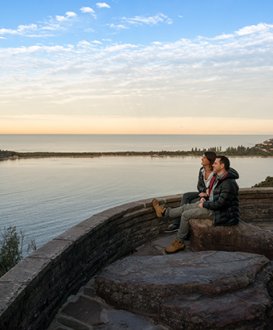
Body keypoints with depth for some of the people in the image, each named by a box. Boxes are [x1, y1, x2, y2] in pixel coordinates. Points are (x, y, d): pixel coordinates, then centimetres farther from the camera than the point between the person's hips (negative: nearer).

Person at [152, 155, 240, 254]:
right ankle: (165, 211, 31)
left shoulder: (228, 183, -26)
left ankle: (179, 242, 4)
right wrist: (205, 198, 5)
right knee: (185, 207, 9)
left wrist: (204, 204, -15)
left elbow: (220, 203, -28)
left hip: (221, 213, -9)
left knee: (186, 215, -11)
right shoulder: (218, 177, 6)